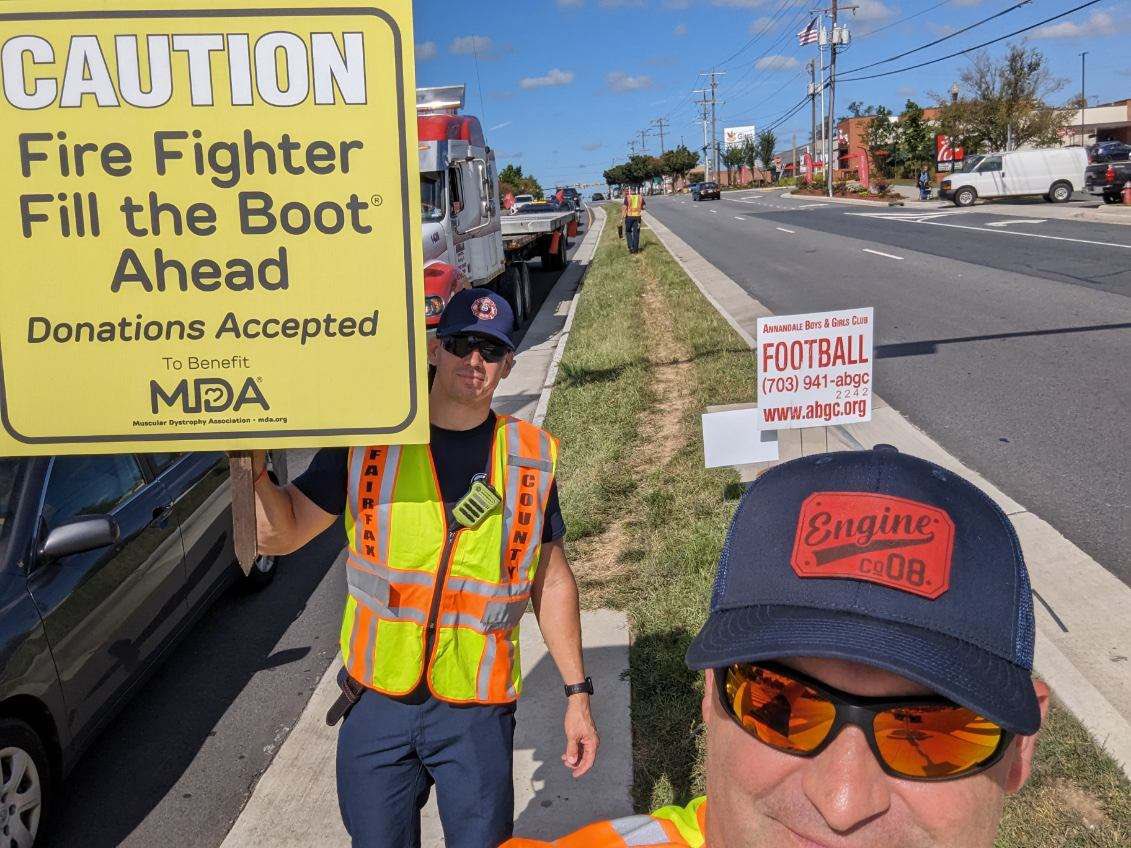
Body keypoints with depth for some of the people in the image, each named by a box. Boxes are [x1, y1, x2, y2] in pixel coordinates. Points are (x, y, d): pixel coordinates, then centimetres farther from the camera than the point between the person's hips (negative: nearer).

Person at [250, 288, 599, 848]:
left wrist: (577, 694, 5)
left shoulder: (531, 458, -1)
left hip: (478, 712, 0)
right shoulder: (370, 439, -4)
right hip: (376, 702, 0)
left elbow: (552, 581, 6)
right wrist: (254, 468, -22)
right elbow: (280, 535, -2)